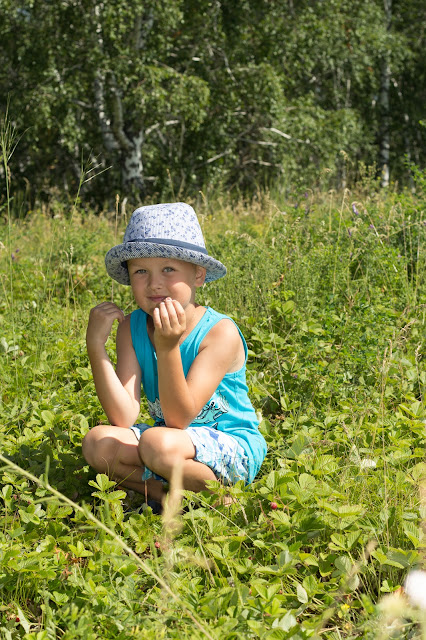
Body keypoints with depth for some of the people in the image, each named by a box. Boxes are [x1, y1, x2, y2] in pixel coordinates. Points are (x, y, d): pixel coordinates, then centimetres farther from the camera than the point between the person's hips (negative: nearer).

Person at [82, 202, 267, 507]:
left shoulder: (219, 331, -19)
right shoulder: (131, 328, -6)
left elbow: (179, 419, -25)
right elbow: (123, 418, -16)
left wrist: (168, 348, -38)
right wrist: (96, 344, -23)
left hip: (232, 447, -5)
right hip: (177, 440, 5)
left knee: (157, 442, -33)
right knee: (98, 442, -18)